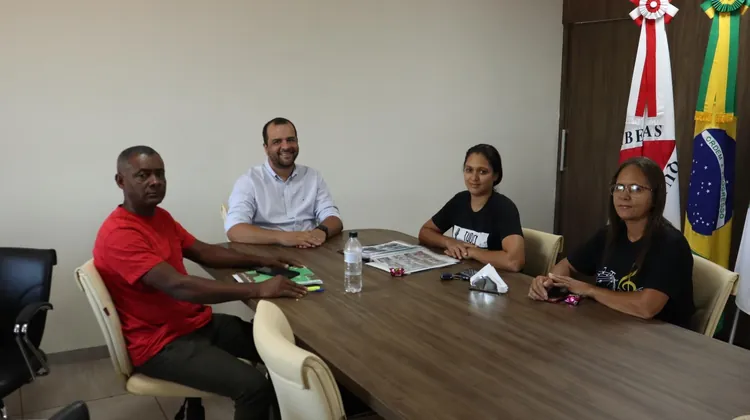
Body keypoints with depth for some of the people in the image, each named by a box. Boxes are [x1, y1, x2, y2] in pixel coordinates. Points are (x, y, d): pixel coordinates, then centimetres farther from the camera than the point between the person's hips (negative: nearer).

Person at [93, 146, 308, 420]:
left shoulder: (159, 216, 8)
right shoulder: (118, 234, -23)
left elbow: (204, 252, 16)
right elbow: (178, 286, -31)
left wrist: (259, 261, 3)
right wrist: (257, 290, -33)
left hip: (199, 322, 9)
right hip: (161, 343, -9)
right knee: (254, 386, -24)